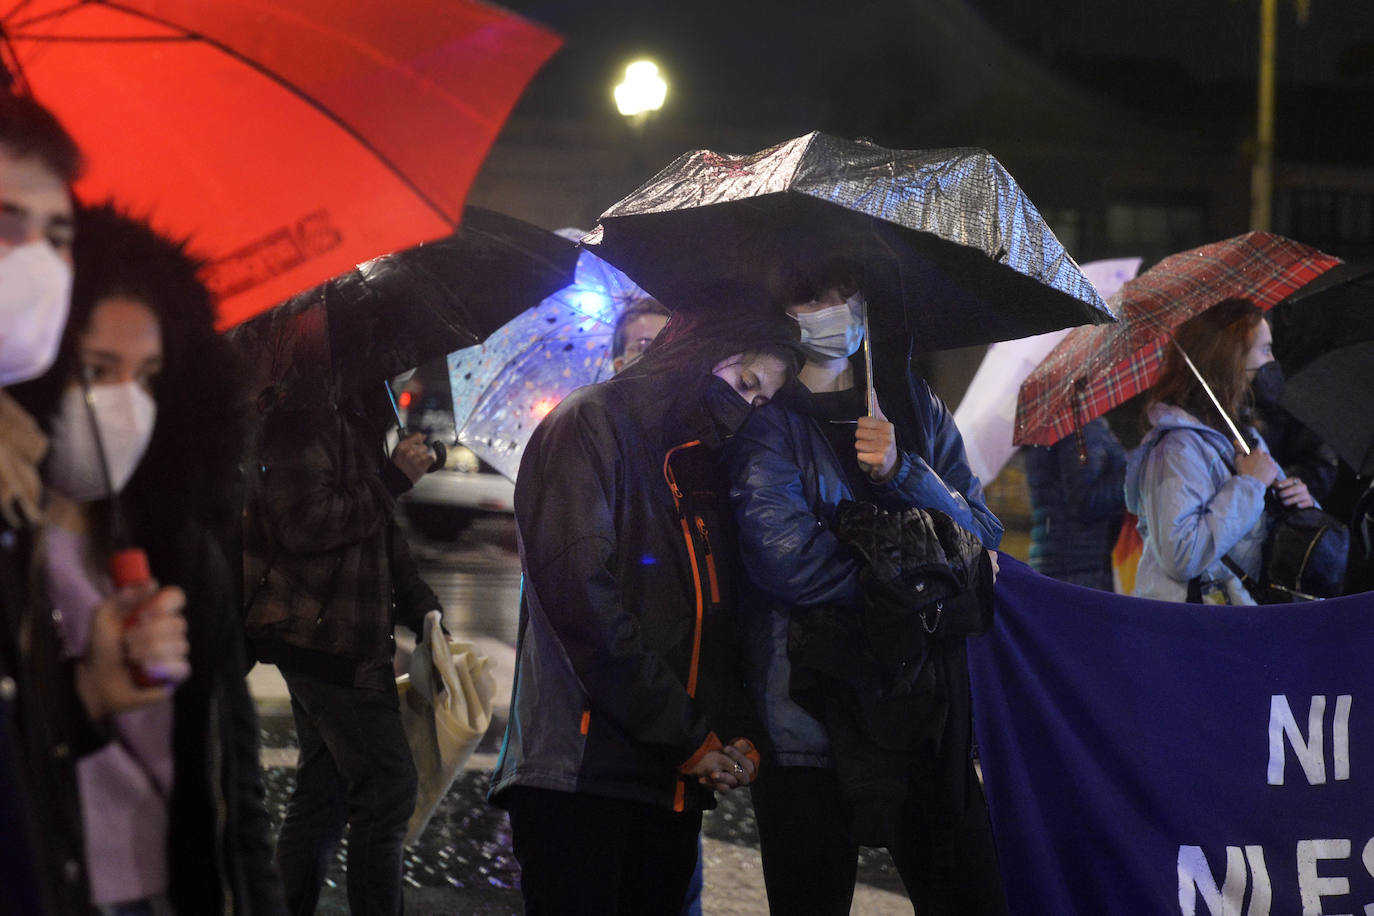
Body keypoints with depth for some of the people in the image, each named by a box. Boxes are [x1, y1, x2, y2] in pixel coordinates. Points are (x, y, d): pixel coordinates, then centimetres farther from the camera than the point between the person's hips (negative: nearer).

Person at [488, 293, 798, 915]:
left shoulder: (702, 467, 22)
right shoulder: (591, 425, -3)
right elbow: (581, 595, -15)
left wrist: (734, 732, 1)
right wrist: (689, 738, -14)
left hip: (675, 784, 8)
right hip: (578, 773, -8)